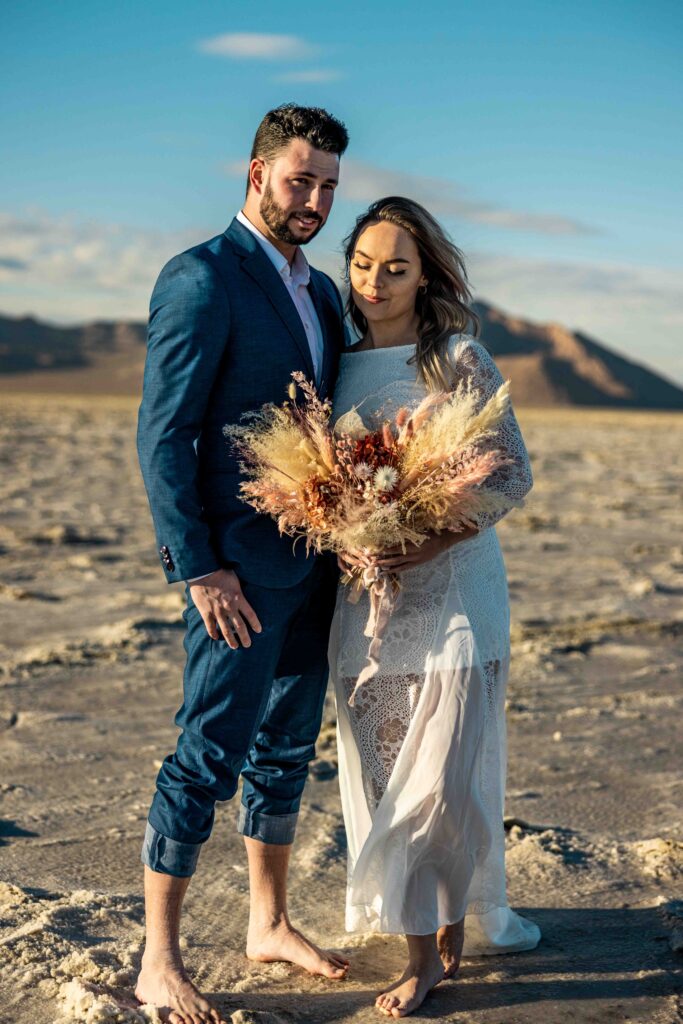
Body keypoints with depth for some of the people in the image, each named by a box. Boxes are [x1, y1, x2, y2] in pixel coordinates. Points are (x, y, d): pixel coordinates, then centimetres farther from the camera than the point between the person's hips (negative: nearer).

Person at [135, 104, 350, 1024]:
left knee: (286, 749, 16)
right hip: (240, 567, -8)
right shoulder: (202, 278, -11)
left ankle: (270, 924, 31)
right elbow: (163, 435, -14)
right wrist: (198, 566, -18)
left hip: (313, 564, 8)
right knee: (209, 757, -2)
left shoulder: (321, 291, 15)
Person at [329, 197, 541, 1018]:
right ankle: (430, 940, 21)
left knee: (444, 767, -3)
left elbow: (513, 472, -6)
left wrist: (431, 542, -18)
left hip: (453, 587, -4)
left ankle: (435, 942, 16)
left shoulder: (458, 359, -5)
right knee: (378, 768, 6)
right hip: (364, 594, 4)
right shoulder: (340, 366, 8)